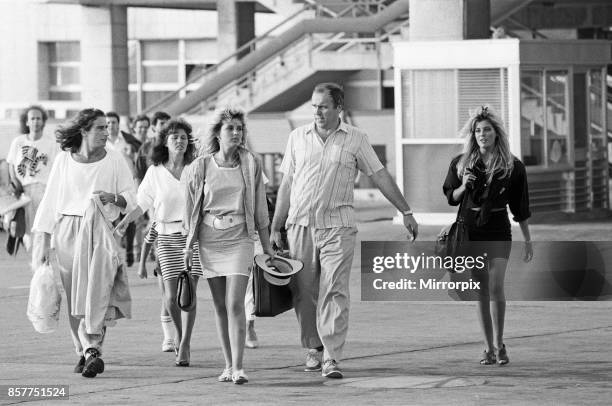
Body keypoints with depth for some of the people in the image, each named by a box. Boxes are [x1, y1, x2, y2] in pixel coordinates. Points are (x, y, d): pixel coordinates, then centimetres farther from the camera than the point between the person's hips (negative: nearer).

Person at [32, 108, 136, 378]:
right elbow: (51, 202, 9)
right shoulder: (64, 160, 6)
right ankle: (84, 350, 11)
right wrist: (45, 243, 6)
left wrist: (113, 198, -17)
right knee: (74, 297, 1)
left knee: (96, 293, -15)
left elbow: (131, 199, 5)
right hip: (67, 233, 1)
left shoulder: (114, 161, 5)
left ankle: (92, 350, -19)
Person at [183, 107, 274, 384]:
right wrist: (188, 244, 8)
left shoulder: (250, 164, 2)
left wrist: (267, 246, 10)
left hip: (239, 239, -2)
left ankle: (238, 367, -15)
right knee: (220, 305, 6)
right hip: (209, 239, 2)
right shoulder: (201, 167, 3)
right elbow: (191, 209, 10)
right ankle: (228, 365, 13)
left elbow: (259, 209, 8)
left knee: (235, 304, -12)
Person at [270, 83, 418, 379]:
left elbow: (380, 176, 10)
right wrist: (275, 228, 10)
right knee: (304, 293, 4)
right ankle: (314, 347, 21)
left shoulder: (355, 139, 5)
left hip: (337, 226, -2)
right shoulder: (298, 137, 10)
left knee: (334, 291, -11)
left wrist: (406, 213, 10)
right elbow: (287, 185, 13)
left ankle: (332, 357, -14)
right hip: (300, 224, 2)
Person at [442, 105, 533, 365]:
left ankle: (499, 344, 1)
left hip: (498, 232, -2)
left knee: (496, 287, -13)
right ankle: (489, 347, 14)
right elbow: (451, 198, 11)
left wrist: (528, 241, 8)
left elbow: (520, 207, 6)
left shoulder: (512, 166, 0)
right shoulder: (461, 163, 3)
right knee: (482, 292, 5)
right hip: (471, 231, 2)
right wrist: (464, 186, -10)